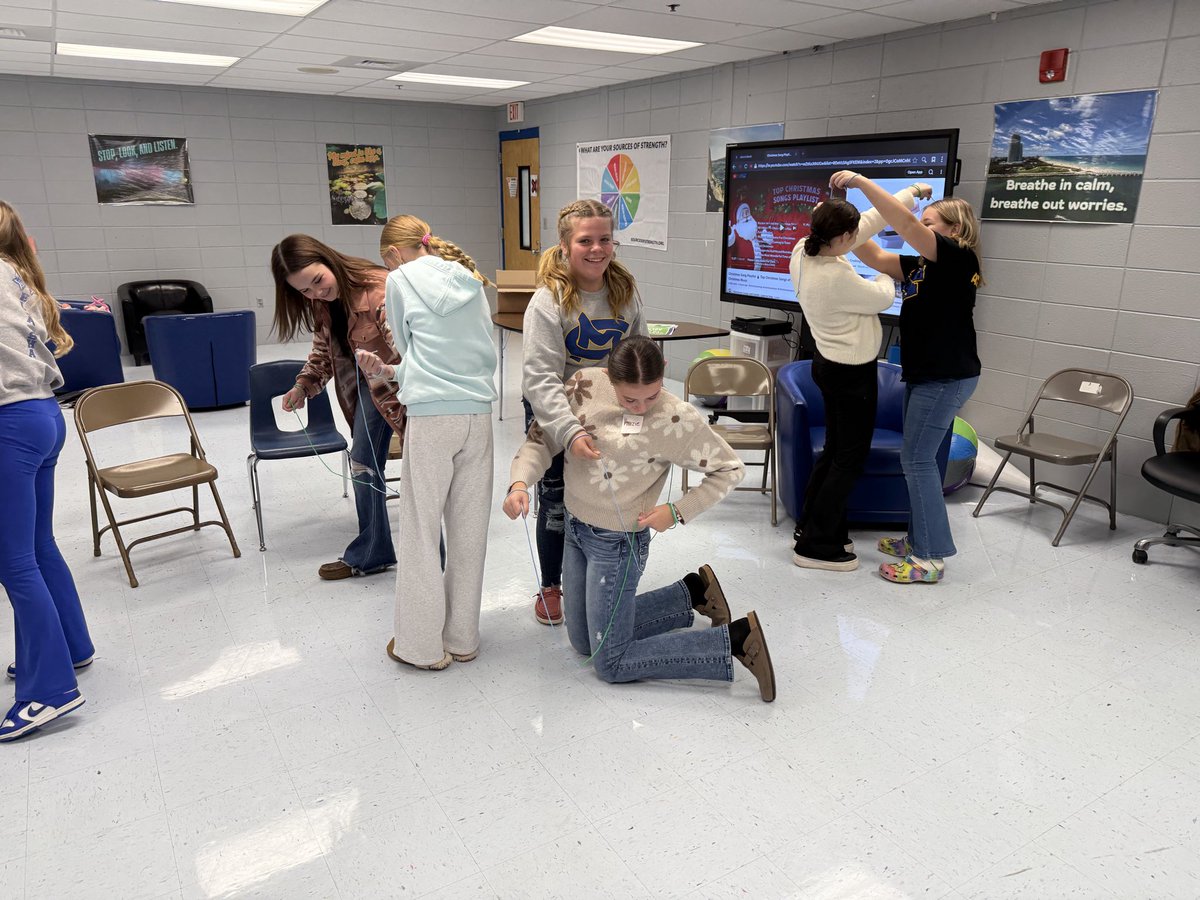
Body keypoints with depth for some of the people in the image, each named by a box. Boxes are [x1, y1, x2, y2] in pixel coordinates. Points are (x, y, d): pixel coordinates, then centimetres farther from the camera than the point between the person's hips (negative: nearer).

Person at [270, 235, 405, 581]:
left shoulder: (380, 289, -30)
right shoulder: (323, 304, -4)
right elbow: (324, 346, 14)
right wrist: (304, 384, 3)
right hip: (370, 383, 8)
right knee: (362, 463, 11)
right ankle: (371, 553, 27)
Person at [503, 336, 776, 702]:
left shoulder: (677, 418, -21)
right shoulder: (583, 385, -10)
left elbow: (730, 469, -10)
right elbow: (541, 440, -3)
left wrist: (677, 511, -18)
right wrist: (520, 483, -22)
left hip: (616, 543, -7)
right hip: (575, 529, 7)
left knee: (611, 664, -2)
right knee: (584, 642, 21)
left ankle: (735, 638, 4)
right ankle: (690, 592, 29)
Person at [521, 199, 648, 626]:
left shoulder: (626, 290, -8)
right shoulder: (548, 301, -25)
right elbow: (541, 379, -33)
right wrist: (570, 432, -45)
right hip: (551, 413, -4)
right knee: (555, 504, 9)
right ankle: (550, 586, 31)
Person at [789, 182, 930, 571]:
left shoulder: (803, 251, -4)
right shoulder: (837, 277, -29)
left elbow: (871, 221, 7)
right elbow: (881, 299, -10)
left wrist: (911, 192, 15)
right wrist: (886, 275, 12)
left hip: (828, 363, 9)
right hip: (852, 373, -9)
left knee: (835, 449, 19)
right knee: (850, 457, 2)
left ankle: (811, 525, 28)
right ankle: (816, 546, 7)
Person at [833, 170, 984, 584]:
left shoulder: (957, 259, -13)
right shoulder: (921, 266, 12)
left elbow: (906, 225, -25)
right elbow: (875, 258, 13)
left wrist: (862, 182, -23)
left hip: (947, 377, -10)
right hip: (924, 374, 10)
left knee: (917, 458, -7)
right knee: (918, 457, 15)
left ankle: (932, 558, 0)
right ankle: (920, 539, 27)